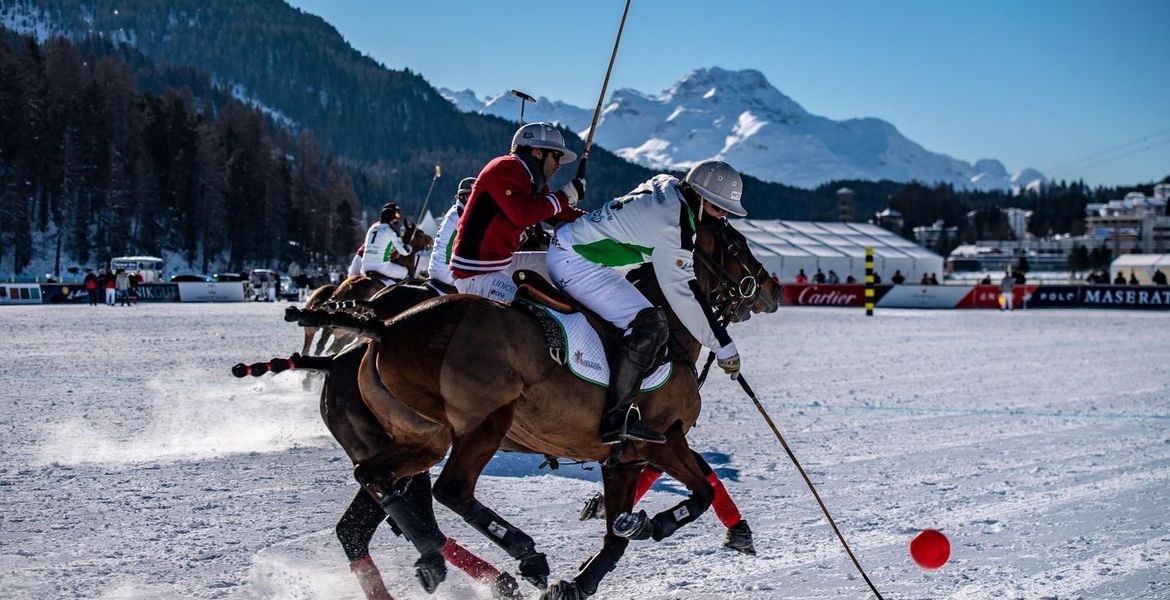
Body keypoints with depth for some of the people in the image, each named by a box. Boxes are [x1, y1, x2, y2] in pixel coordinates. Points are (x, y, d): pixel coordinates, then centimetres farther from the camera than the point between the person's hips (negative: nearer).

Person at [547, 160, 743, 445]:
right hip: (575, 262, -11)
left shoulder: (667, 185, 5)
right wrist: (723, 346, -16)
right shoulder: (673, 224, -22)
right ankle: (617, 420, -21)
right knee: (651, 326, -21)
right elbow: (682, 293, -22)